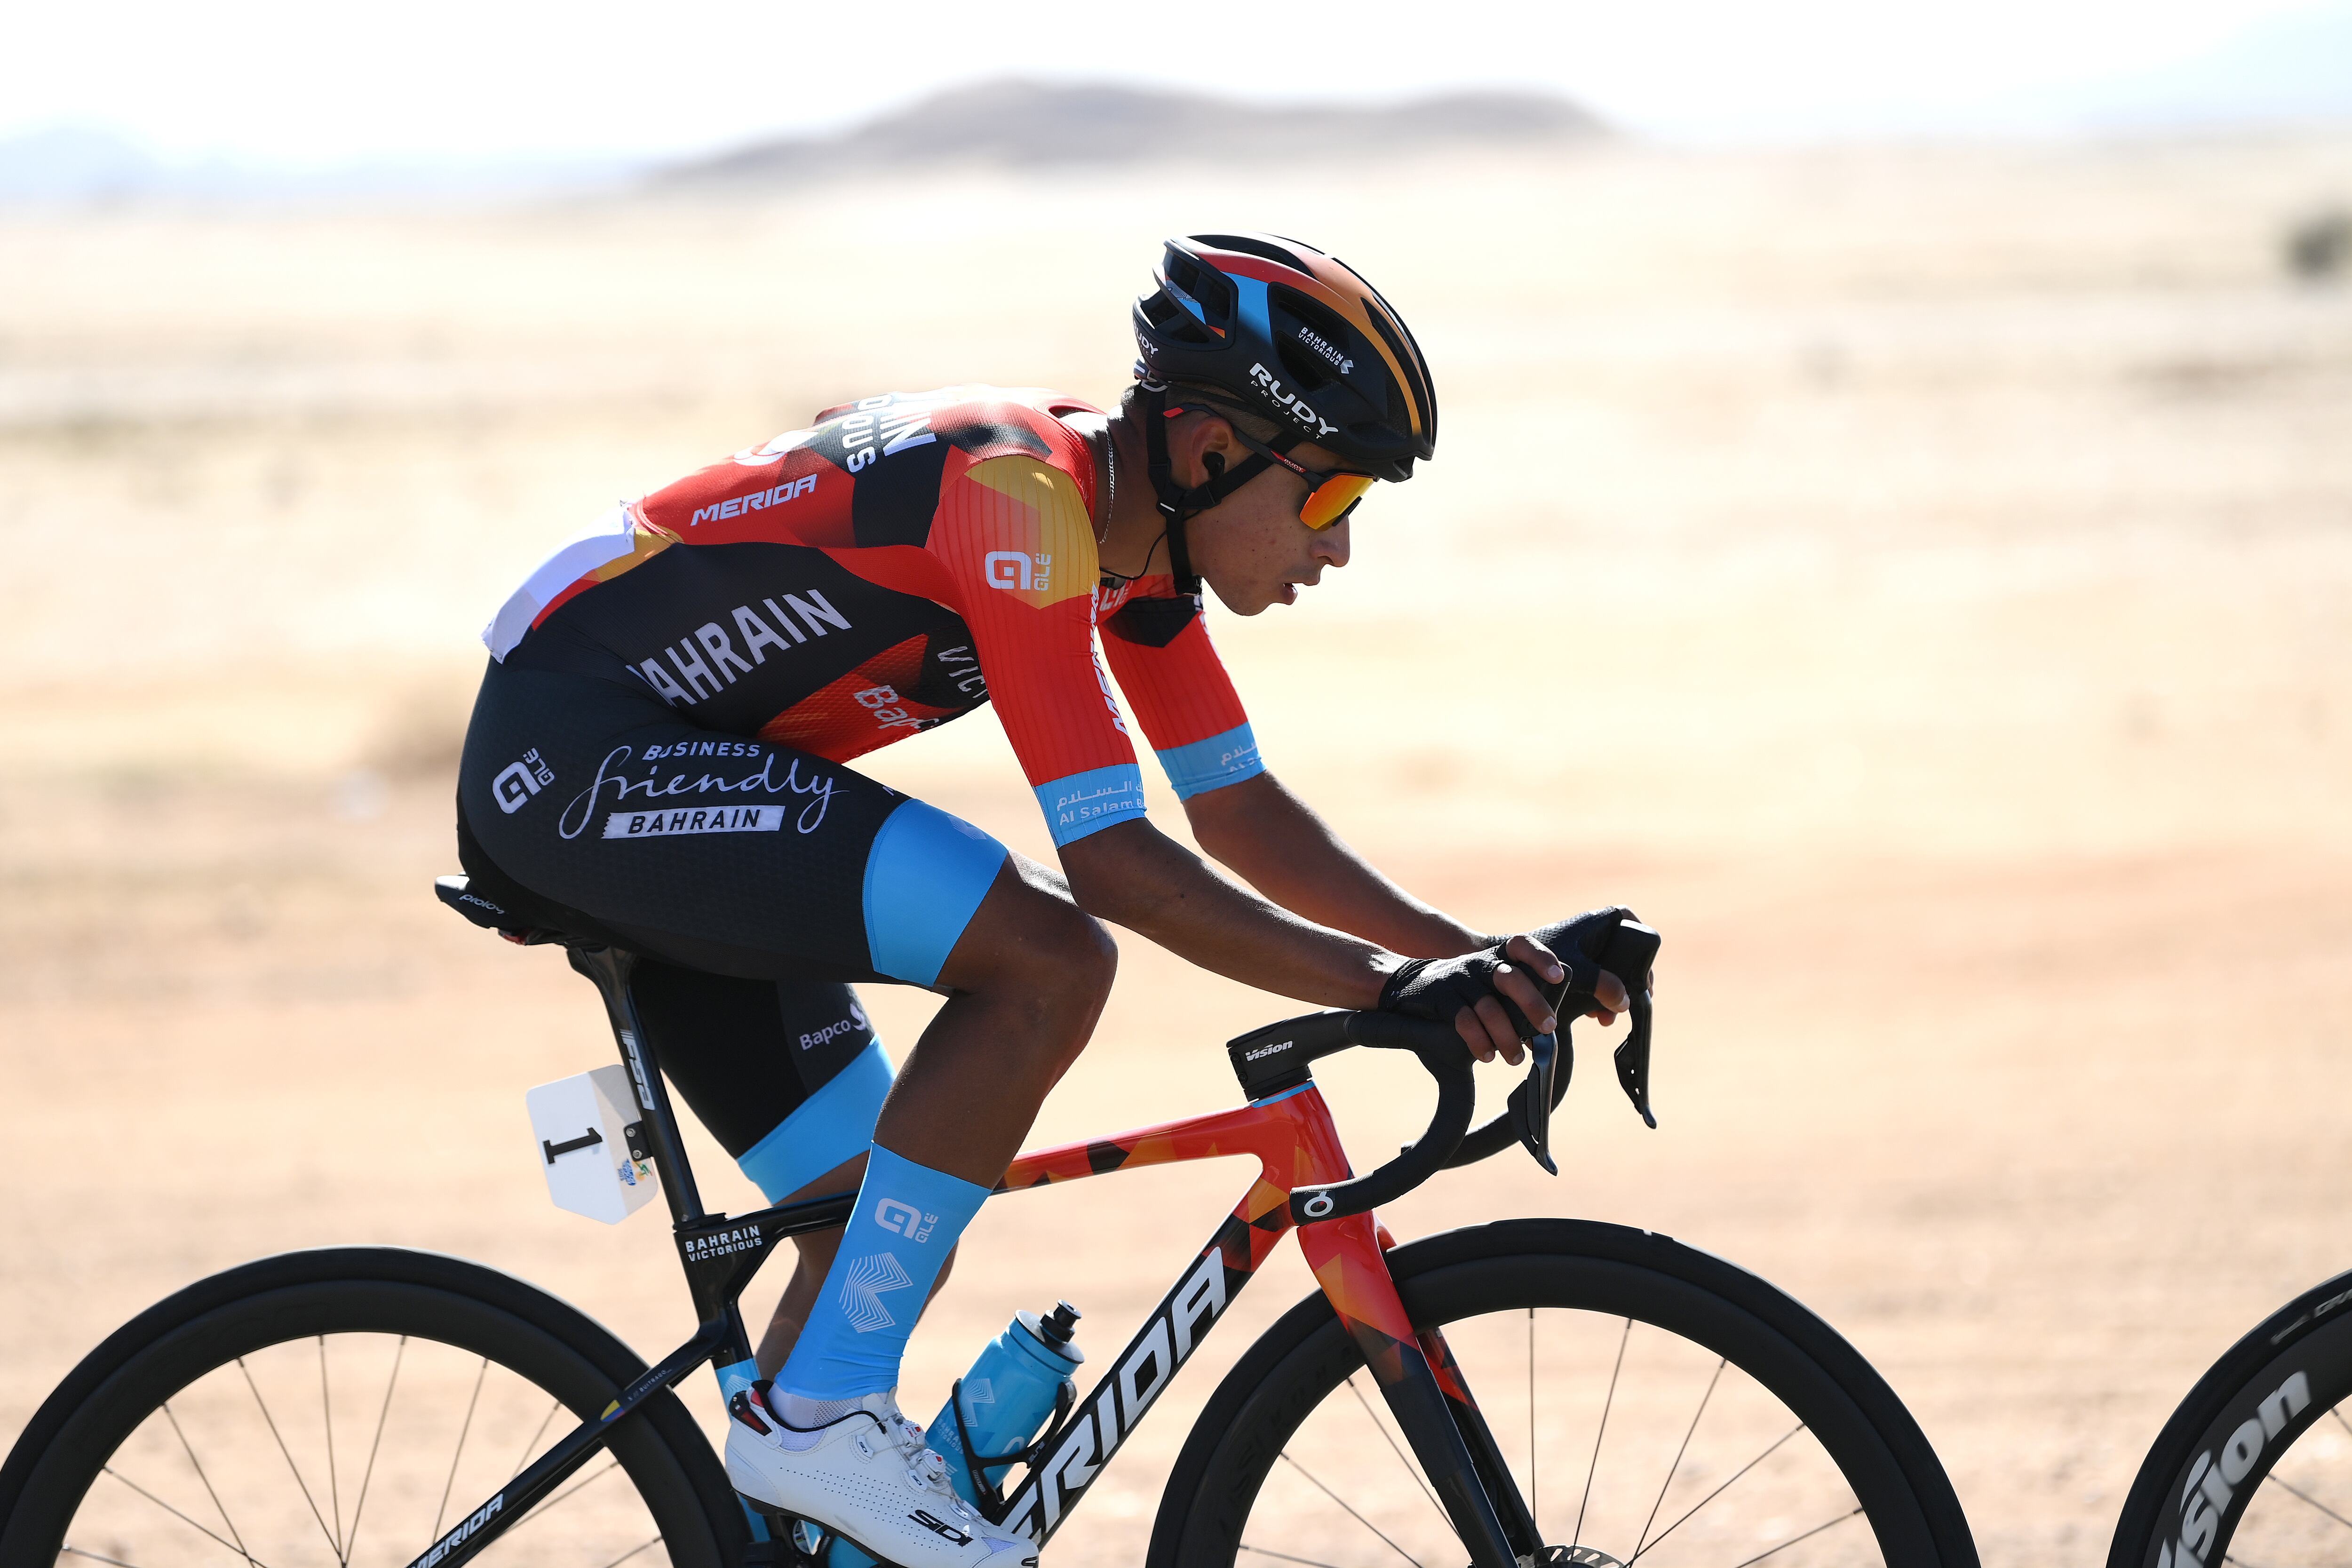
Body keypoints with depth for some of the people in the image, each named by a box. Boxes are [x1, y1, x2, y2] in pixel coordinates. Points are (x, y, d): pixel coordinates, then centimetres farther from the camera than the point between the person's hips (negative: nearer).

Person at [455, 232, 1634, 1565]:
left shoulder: (1137, 524, 5)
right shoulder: (1025, 497, -24)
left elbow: (1242, 810, 12)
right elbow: (1115, 863, -27)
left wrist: (1472, 958, 1)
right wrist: (1384, 983, -27)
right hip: (578, 752, -10)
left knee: (892, 1230, 9)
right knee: (1049, 959, -24)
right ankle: (822, 1414, -18)